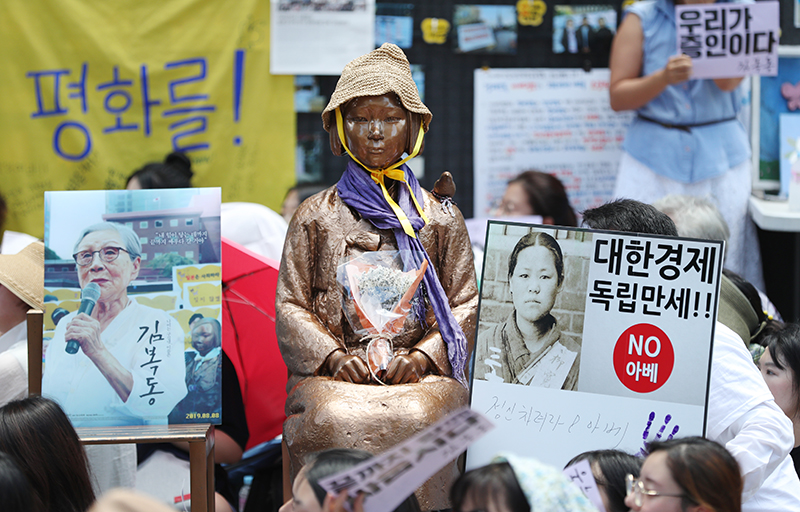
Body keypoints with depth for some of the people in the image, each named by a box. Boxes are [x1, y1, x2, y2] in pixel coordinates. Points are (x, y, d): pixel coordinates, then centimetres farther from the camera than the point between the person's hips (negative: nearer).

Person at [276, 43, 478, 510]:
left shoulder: (440, 218, 15)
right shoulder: (316, 217, 14)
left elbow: (465, 305, 11)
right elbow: (289, 306, 9)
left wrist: (422, 355, -7)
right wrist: (334, 356, -8)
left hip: (421, 371, 0)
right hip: (332, 372, 0)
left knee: (423, 418, -33)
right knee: (332, 422, -34)